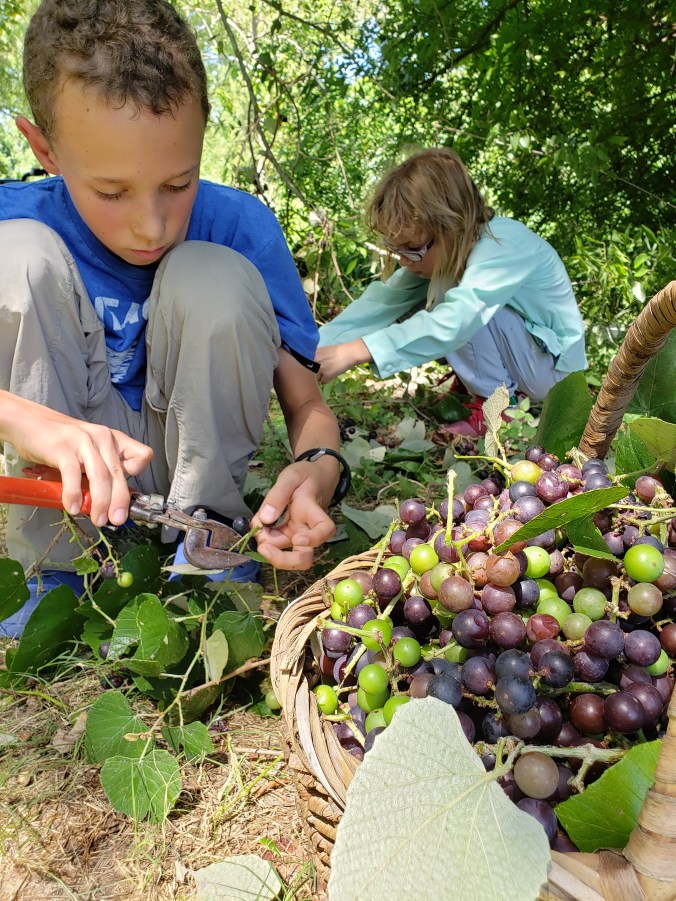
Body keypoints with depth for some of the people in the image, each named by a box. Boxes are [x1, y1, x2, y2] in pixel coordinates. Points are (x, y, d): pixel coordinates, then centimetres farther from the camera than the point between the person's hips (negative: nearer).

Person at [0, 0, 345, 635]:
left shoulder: (240, 226, -14)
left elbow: (305, 398, -13)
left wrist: (318, 466, -35)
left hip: (196, 457, -1)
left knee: (212, 275, -26)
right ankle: (57, 570, -17)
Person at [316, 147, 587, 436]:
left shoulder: (504, 245, -31)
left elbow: (455, 320, -46)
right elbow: (381, 301, -13)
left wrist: (353, 351, -51)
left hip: (552, 364, -7)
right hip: (516, 357, 7)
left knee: (459, 307, -29)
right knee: (410, 314, -6)